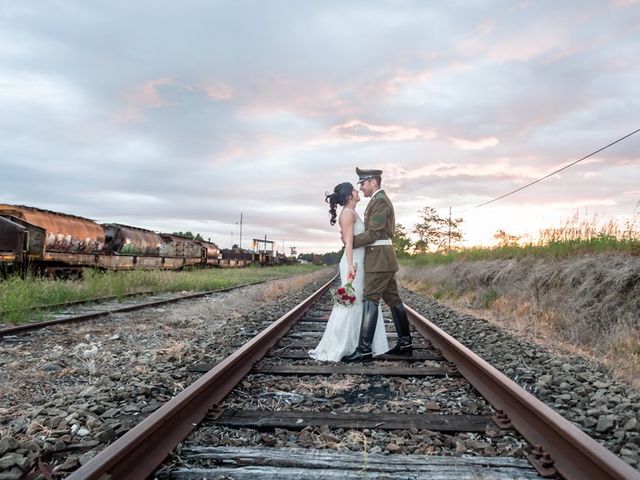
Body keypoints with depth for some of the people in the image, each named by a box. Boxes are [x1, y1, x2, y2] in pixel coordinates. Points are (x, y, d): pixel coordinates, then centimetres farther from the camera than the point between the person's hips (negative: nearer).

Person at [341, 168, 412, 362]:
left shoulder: (379, 201, -12)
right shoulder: (381, 200, 21)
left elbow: (374, 233, -19)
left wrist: (351, 241, -12)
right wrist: (352, 236, 8)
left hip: (379, 258, -11)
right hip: (381, 257, 11)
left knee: (370, 299, -13)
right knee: (392, 299, 11)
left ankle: (364, 349, -14)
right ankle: (405, 344, 16)